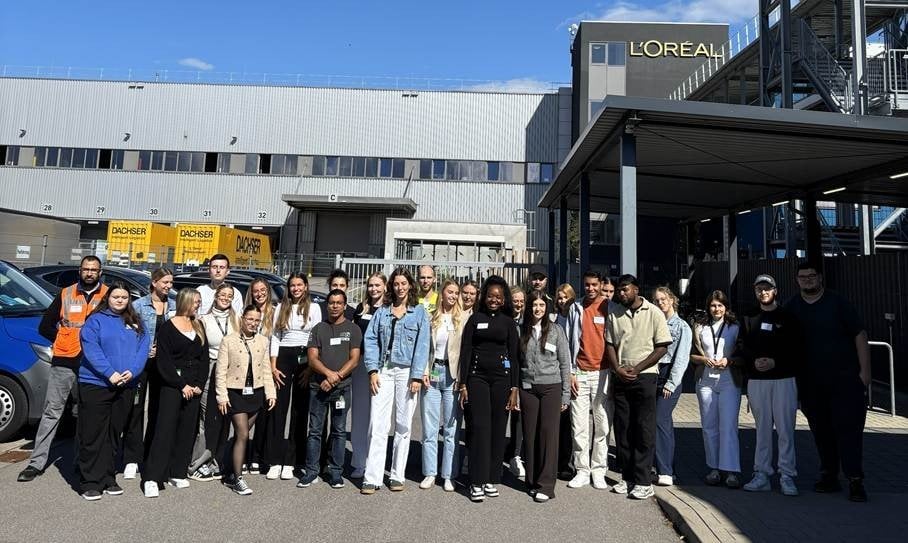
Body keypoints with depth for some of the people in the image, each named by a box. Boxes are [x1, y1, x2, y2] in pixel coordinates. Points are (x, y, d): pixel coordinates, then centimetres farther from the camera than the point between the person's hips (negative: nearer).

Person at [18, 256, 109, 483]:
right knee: (52, 412, 4)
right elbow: (45, 326, 12)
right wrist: (64, 341, 1)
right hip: (63, 364, 1)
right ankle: (36, 462, 11)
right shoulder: (65, 295, 8)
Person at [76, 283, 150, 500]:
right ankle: (90, 483, 8)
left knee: (114, 433, 12)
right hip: (95, 384, -4)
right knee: (93, 435, -1)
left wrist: (132, 371, -14)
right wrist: (110, 373, -20)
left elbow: (143, 348, 3)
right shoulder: (96, 320, 1)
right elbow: (91, 349, -10)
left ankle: (108, 479, 21)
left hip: (126, 386, 4)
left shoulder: (136, 323, 13)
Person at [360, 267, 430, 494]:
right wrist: (373, 370, -5)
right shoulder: (382, 311, 12)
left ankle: (397, 476, 16)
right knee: (377, 424, -3)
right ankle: (372, 478, 0)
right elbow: (370, 339, 6)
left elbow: (422, 345, -2)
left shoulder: (419, 312, 5)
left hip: (407, 371, -1)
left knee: (403, 425, 5)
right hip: (383, 370, 1)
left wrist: (416, 376, -10)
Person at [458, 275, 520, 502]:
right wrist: (463, 384, -3)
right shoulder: (475, 318, 5)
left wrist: (514, 387, 1)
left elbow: (514, 356, 7)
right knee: (479, 427, -6)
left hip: (501, 378, 2)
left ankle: (492, 479, 15)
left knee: (498, 428, 4)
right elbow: (465, 351, 2)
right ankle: (477, 482, 0)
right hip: (477, 377, -1)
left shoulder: (508, 322, 8)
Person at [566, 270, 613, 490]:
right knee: (578, 426, 2)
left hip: (603, 373, -1)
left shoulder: (610, 308, 3)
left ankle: (598, 471, 13)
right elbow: (569, 342, 7)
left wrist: (614, 371, -1)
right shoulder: (576, 308, 8)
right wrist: (570, 373, 1)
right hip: (580, 373, 1)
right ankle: (582, 470, 12)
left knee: (603, 425, 2)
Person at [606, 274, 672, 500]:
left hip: (645, 377, -4)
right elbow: (610, 344, 10)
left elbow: (662, 347, -5)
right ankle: (627, 477, 18)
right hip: (621, 378, 4)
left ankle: (643, 482, 5)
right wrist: (618, 369, -5)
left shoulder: (653, 313, -3)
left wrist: (636, 369, -11)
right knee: (622, 429, 7)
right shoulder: (614, 312, 8)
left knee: (644, 431, -2)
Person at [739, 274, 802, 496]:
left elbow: (797, 349, -1)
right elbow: (741, 345, 8)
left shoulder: (788, 317, 5)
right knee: (762, 428, 8)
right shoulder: (748, 319, 15)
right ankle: (762, 474, 13)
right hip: (756, 380, 3)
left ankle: (787, 476, 6)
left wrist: (775, 362, -14)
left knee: (785, 428, -2)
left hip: (784, 378, -3)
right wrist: (754, 360, -11)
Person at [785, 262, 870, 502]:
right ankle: (829, 476, 20)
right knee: (821, 430, 9)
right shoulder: (792, 307, 6)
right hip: (811, 381, 3)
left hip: (845, 378, -3)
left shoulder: (837, 302, -3)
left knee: (849, 427, -6)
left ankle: (855, 480, 0)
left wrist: (864, 371, -7)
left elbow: (860, 335, -3)